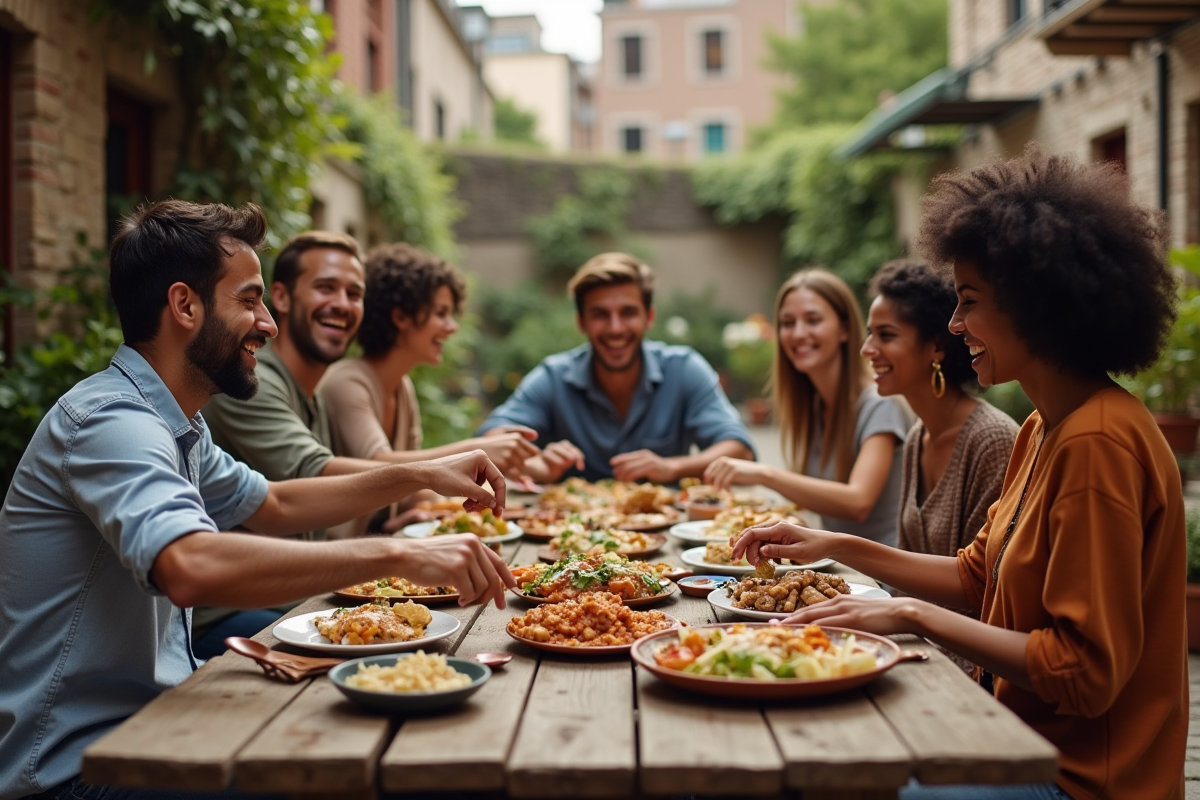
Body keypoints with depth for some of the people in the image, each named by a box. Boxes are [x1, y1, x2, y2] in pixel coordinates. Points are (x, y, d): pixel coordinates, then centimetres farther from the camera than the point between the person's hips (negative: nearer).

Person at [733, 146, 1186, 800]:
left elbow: (1085, 672, -24)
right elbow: (977, 577, 14)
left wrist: (915, 616, -19)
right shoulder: (1042, 429, 8)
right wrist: (835, 547, 7)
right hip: (1028, 738, 8)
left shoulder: (1097, 444, -23)